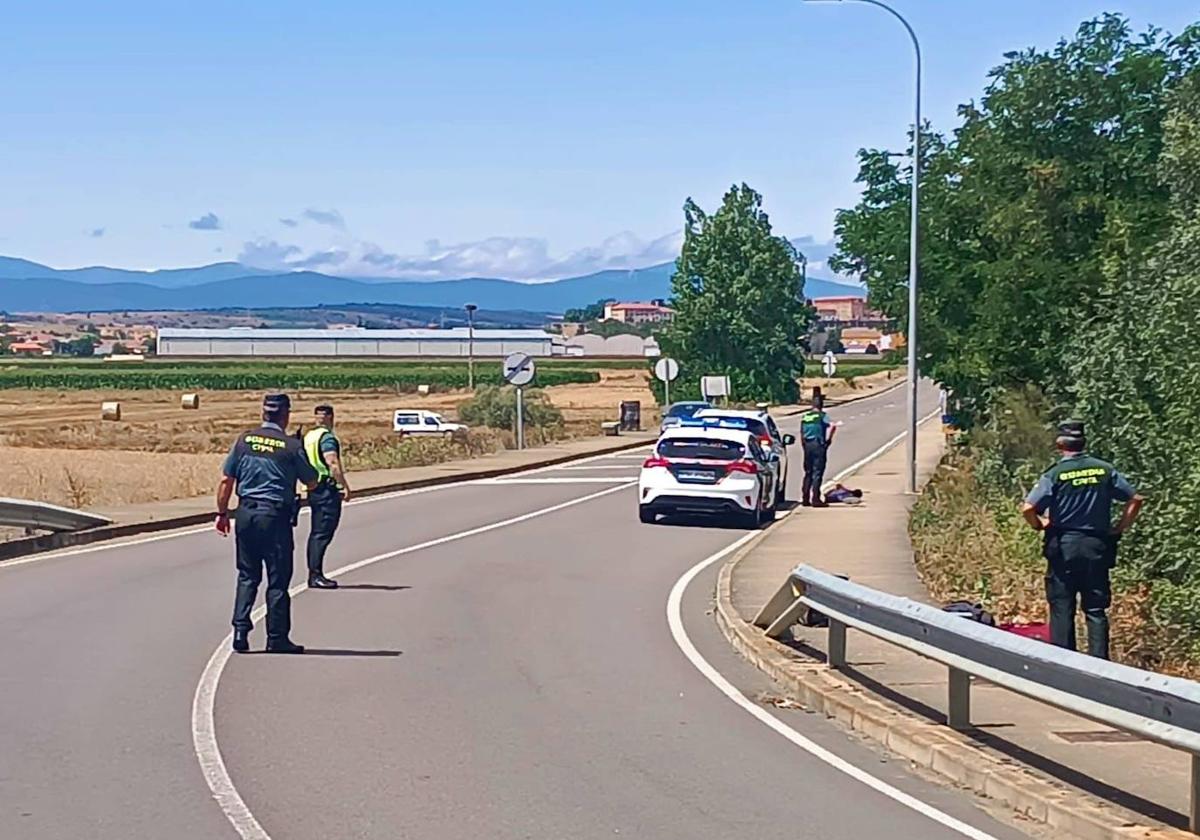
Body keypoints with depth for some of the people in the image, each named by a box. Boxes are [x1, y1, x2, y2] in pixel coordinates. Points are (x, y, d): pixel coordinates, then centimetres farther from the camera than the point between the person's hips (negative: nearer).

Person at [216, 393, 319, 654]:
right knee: (278, 580, 5)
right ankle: (277, 638, 8)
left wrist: (222, 513, 13)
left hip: (246, 513, 4)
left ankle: (240, 631, 5)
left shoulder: (244, 440, 2)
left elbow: (226, 481, 4)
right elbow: (312, 483, 2)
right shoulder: (291, 446, -7)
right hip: (276, 515, -4)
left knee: (247, 576, 14)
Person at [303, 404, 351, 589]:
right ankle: (316, 575, -12)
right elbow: (333, 464, -23)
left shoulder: (308, 436, 14)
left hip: (313, 489, 9)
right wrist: (346, 487, -22)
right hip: (328, 489, -9)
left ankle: (314, 574, 17)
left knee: (316, 532, 13)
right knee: (323, 533, -9)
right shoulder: (327, 437, -13)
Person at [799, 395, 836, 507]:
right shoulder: (822, 416, -4)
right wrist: (828, 439, -10)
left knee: (808, 473, 13)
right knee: (817, 473, -3)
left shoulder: (805, 416, 13)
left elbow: (801, 434, 16)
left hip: (807, 445, 5)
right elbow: (831, 426, -21)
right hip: (818, 445, -5)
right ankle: (815, 499, -6)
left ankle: (804, 498, 12)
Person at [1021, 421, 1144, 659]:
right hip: (1097, 547, 2)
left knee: (1061, 608, 5)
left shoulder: (1055, 474, -8)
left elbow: (1028, 508, -16)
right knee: (1096, 610, 8)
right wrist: (1120, 527, 10)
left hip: (1063, 546, -2)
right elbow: (1135, 499, 2)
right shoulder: (1105, 470, 1)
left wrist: (1039, 524, 2)